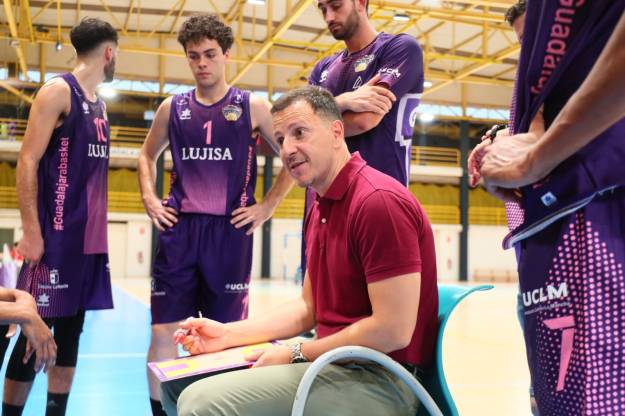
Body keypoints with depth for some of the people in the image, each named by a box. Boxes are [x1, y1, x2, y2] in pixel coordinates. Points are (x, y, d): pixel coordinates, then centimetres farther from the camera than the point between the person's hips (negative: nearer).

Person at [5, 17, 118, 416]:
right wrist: (31, 231, -18)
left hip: (89, 238, 8)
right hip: (56, 235, -8)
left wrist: (95, 226, 16)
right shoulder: (58, 90, -6)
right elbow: (27, 162, -13)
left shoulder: (99, 104, 17)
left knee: (70, 330, 11)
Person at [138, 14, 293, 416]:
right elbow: (148, 154, 24)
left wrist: (267, 207, -2)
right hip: (179, 230, 2)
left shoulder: (253, 107, 0)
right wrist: (149, 198, 9)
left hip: (230, 232, -2)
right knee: (163, 331, 2)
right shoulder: (173, 107, 9)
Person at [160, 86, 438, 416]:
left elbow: (393, 330, -22)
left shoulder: (379, 201, -19)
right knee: (179, 385, 11)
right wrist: (227, 334, 7)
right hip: (335, 363, 9)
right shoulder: (320, 209, 13)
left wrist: (296, 355, -12)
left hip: (379, 378, -9)